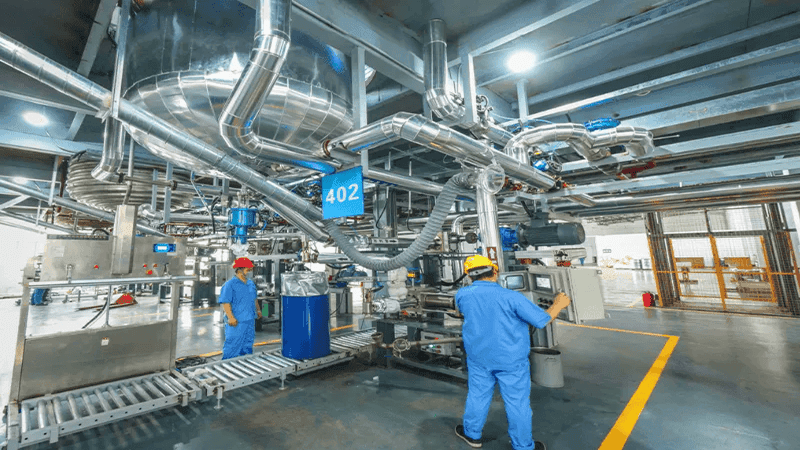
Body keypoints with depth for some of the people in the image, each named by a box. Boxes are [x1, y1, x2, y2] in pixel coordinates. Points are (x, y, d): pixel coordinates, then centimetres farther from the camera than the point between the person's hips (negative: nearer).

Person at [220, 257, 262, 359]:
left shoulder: (251, 284, 12)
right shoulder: (230, 284, -11)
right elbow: (225, 302, -16)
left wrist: (257, 310, 21)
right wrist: (230, 317, -23)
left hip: (250, 321, 7)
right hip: (236, 322, -7)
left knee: (247, 344, 16)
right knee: (233, 345, -2)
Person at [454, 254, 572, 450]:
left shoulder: (462, 295, -13)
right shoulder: (511, 297, -24)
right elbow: (542, 320, -15)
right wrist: (558, 305, 3)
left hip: (479, 358, 3)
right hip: (511, 361, -3)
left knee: (477, 395, 22)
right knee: (518, 403, 16)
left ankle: (472, 434, 41)